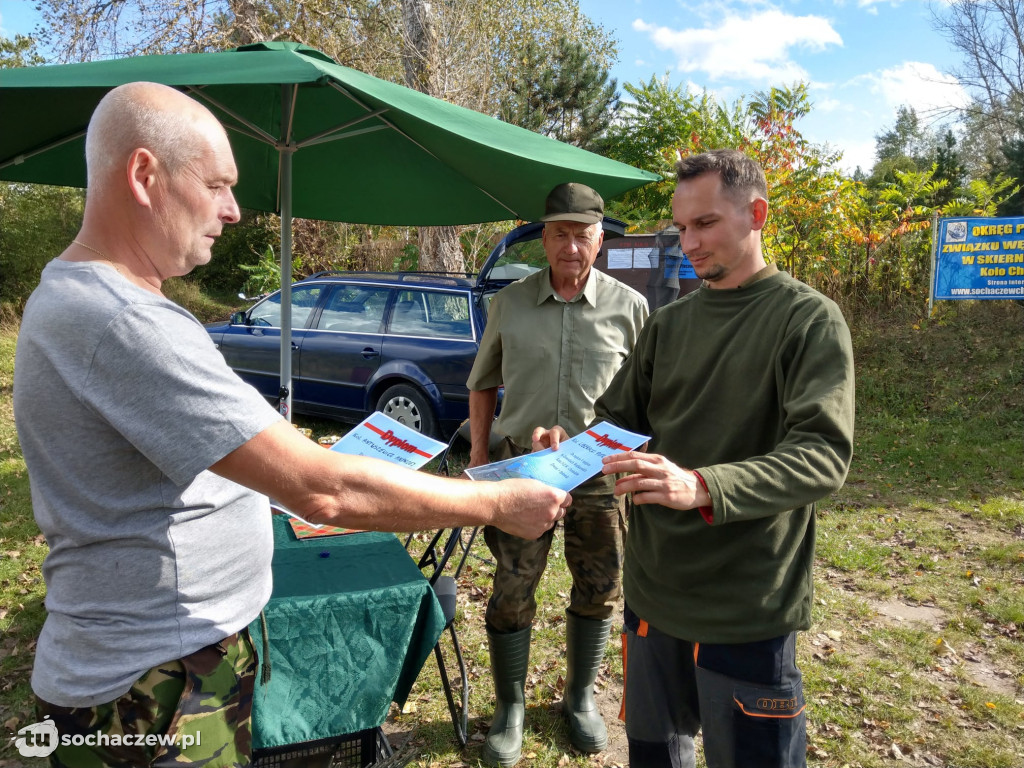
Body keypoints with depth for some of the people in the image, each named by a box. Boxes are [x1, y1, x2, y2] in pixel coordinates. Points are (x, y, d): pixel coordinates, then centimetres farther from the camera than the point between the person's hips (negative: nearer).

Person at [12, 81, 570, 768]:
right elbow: (323, 490, -32)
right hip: (152, 694, -9)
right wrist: (500, 503, -21)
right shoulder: (125, 324, -29)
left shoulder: (71, 295, 7)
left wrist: (300, 458, 8)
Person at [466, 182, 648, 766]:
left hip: (601, 470, 0)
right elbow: (483, 385, 11)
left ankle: (582, 697, 36)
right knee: (511, 592, 5)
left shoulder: (629, 307, -1)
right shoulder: (510, 304, 2)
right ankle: (511, 707, 27)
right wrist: (479, 455, 6)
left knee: (598, 590, 12)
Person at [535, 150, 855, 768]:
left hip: (748, 607, -5)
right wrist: (570, 446, -11)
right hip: (653, 588, 5)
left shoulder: (809, 318, -9)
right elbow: (619, 418, 11)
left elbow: (824, 452, -20)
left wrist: (703, 487, -35)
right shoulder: (669, 323, 8)